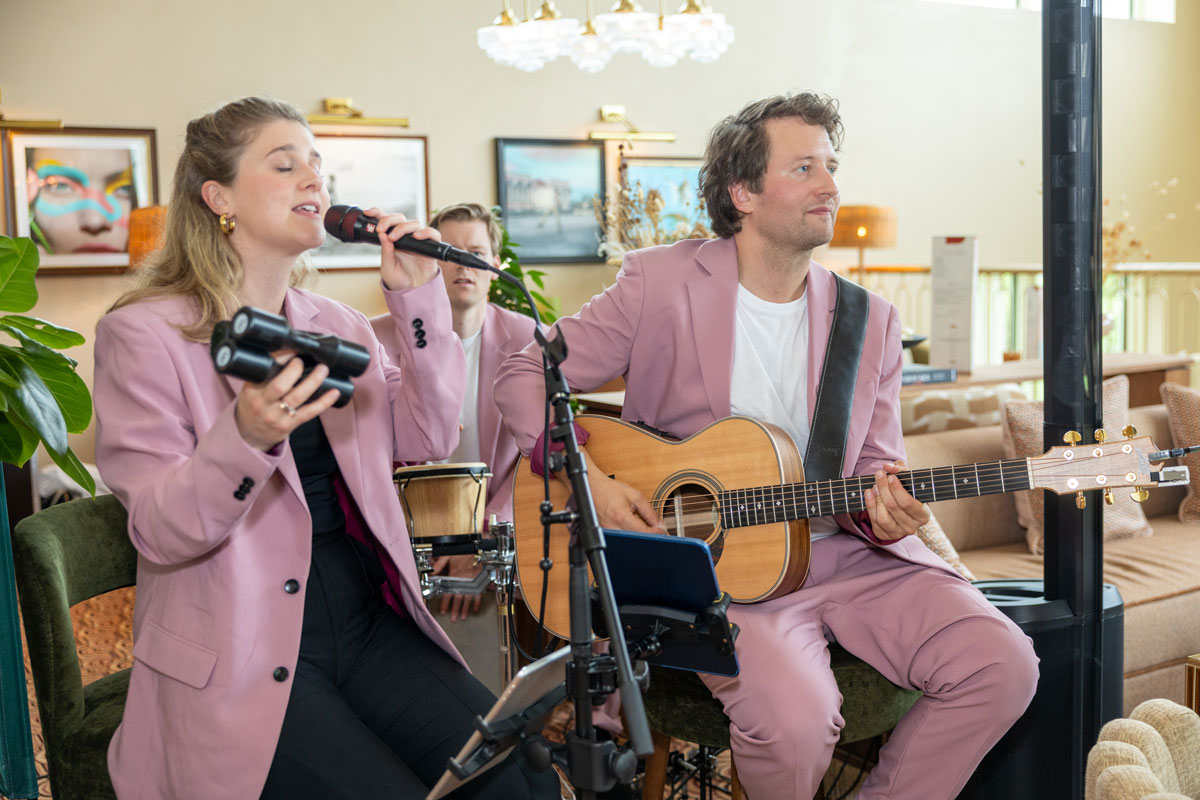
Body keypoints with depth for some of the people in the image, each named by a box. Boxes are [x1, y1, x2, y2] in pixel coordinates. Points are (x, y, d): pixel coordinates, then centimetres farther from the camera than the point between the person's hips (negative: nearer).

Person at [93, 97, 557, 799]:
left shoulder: (339, 325, 13)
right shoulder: (144, 333, -5)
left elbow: (433, 437, 4)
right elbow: (157, 533, -13)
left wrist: (420, 298, -3)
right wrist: (247, 437, -32)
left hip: (368, 623, 5)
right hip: (242, 655, -5)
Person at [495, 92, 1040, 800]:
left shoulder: (871, 321, 6)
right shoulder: (660, 283, -4)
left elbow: (874, 468, 10)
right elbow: (526, 377, -1)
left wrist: (884, 511, -14)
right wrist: (590, 480, -15)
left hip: (844, 552, 5)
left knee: (1003, 665, -15)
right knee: (796, 715, -30)